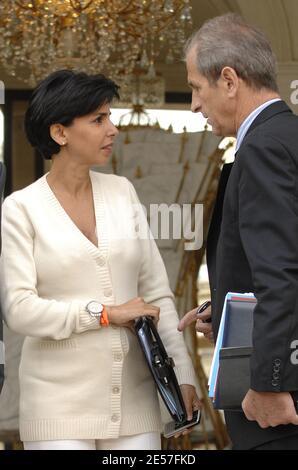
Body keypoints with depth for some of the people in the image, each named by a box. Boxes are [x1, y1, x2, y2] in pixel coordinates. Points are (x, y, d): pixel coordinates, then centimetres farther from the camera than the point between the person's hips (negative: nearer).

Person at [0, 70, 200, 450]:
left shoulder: (122, 192, 8)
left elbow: (156, 292, 9)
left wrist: (183, 374, 2)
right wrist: (106, 313, -12)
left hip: (133, 399, 4)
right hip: (60, 401, -3)